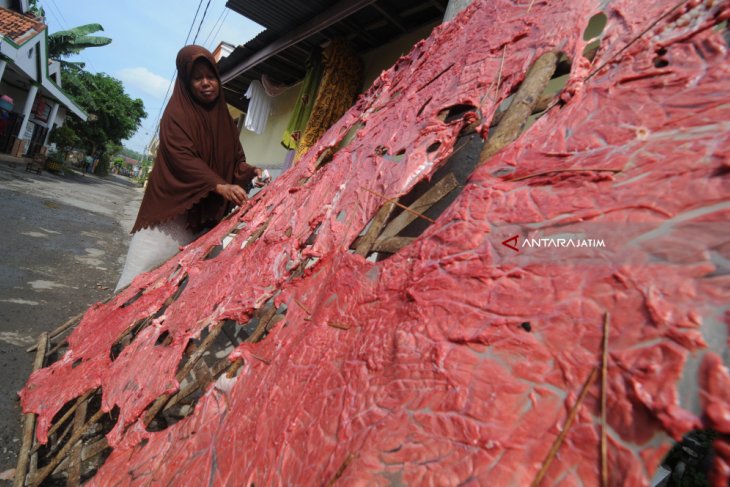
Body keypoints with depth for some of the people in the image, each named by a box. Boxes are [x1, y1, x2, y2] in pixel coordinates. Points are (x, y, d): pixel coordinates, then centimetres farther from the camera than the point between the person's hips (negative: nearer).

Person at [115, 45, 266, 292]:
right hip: (172, 208, -5)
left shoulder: (223, 117, 13)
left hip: (203, 214, 5)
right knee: (145, 273, -4)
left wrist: (250, 172, -9)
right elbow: (183, 158, -19)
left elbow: (235, 158, 13)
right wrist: (219, 186, -33)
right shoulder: (177, 114, -6)